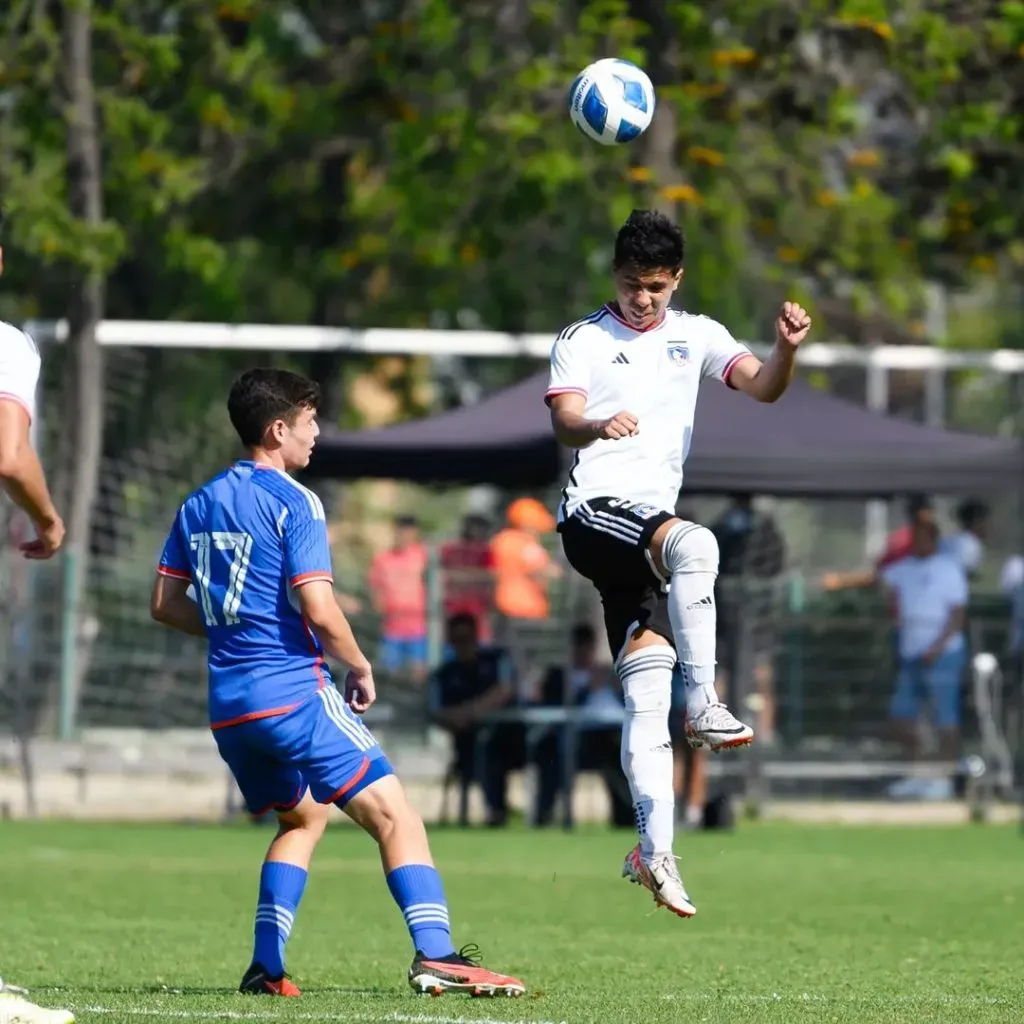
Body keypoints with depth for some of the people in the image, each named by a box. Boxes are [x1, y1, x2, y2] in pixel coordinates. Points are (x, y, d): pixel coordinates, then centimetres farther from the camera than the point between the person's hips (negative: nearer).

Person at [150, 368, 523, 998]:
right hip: (295, 692, -8)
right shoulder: (293, 503, -9)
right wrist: (361, 668, -2)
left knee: (304, 817, 27)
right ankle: (435, 953, -25)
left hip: (228, 707, 8)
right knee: (395, 816, -9)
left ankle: (266, 967, 18)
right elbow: (319, 610, -17)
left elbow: (166, 604, 16)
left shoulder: (199, 504, 13)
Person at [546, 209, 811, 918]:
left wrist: (788, 348, -20)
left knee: (648, 691, -1)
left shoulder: (695, 336, 15)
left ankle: (654, 848, -3)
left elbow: (762, 387, 2)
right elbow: (564, 421, -12)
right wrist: (596, 425, -35)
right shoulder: (584, 340, 3)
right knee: (695, 544, -35)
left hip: (650, 526, 5)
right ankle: (704, 704, -34)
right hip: (595, 512, -5)